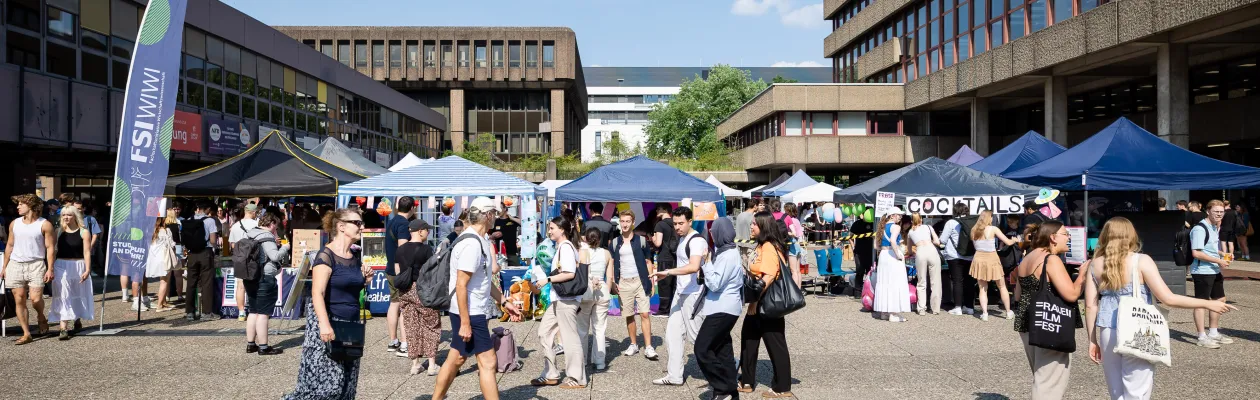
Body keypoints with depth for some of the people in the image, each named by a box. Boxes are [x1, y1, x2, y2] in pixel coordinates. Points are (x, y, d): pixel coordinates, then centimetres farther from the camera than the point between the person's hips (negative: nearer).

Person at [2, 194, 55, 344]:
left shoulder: (44, 225, -3)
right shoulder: (14, 224, 10)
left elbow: (50, 247, -4)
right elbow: (9, 245, 17)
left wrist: (50, 269, -10)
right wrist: (4, 267, 14)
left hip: (36, 265, -4)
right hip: (15, 265, 4)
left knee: (35, 299, -14)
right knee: (20, 300, 1)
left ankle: (41, 318, 18)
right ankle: (26, 334, 7)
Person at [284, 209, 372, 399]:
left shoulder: (355, 256, 11)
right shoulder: (326, 256, -13)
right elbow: (317, 293, -21)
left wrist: (365, 280, 4)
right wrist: (324, 324, -30)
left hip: (350, 325, 8)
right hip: (329, 324, -8)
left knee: (347, 383, 8)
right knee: (326, 381, -10)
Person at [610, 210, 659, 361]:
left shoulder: (641, 240, 1)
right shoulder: (615, 242, 6)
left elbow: (648, 262, 5)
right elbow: (611, 264, 9)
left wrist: (651, 282, -1)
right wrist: (613, 282, -4)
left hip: (640, 281, -2)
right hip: (623, 283, 2)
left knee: (644, 314, -6)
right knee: (628, 316, 7)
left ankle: (648, 347, -5)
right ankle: (633, 345, 20)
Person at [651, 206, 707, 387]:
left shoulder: (697, 241, -19)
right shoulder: (682, 238, 12)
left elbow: (694, 267, -33)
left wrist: (667, 272, -37)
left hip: (693, 294, -10)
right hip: (680, 292, 10)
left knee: (697, 336, 0)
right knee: (672, 334, 9)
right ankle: (674, 376, 15)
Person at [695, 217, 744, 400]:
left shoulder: (728, 255, -19)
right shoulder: (727, 251, 13)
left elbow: (715, 283, -21)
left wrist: (706, 263, -14)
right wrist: (705, 271, 9)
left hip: (722, 309, -10)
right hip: (725, 308, 10)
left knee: (702, 349, -8)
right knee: (722, 350, 12)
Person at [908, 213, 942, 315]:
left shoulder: (910, 232, 26)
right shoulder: (928, 227, 24)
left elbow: (909, 248, 34)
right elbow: (937, 242, 16)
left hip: (920, 252, 1)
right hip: (931, 250, 0)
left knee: (921, 283, 9)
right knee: (935, 282, 6)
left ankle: (922, 309, 5)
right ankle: (936, 309, 9)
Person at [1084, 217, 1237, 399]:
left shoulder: (1095, 264, 3)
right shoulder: (1141, 261, -7)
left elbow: (1090, 305, 2)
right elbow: (1167, 298, -9)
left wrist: (1092, 340, 9)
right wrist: (1208, 304, 1)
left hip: (1107, 333, 4)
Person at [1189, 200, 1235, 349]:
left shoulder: (1216, 228, 14)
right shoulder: (1200, 229, -17)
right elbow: (1196, 253, -23)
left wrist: (1223, 255, 10)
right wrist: (1218, 261, -20)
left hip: (1214, 271, 10)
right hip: (1202, 271, -10)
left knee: (1219, 299, 17)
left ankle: (1213, 332, 31)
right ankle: (1202, 337, 2)